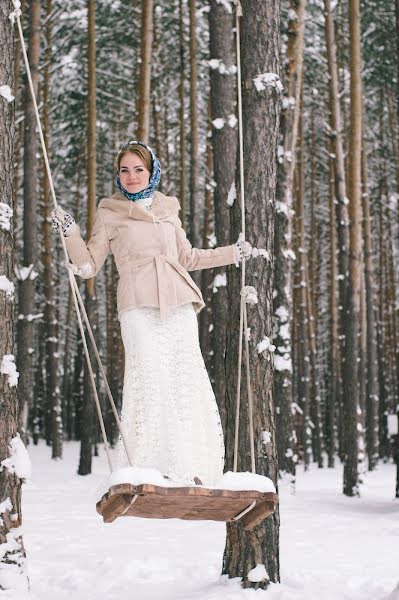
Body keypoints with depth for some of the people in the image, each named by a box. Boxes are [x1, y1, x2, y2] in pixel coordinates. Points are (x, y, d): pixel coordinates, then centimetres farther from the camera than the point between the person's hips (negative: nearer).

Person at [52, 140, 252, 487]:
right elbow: (89, 265, 8)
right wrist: (70, 233, -6)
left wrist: (231, 253, 34)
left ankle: (191, 466, 0)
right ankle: (148, 467, -15)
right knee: (148, 377, -16)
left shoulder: (167, 209, 20)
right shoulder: (110, 213, 11)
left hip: (179, 305, 4)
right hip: (139, 306, -4)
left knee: (187, 380, -4)